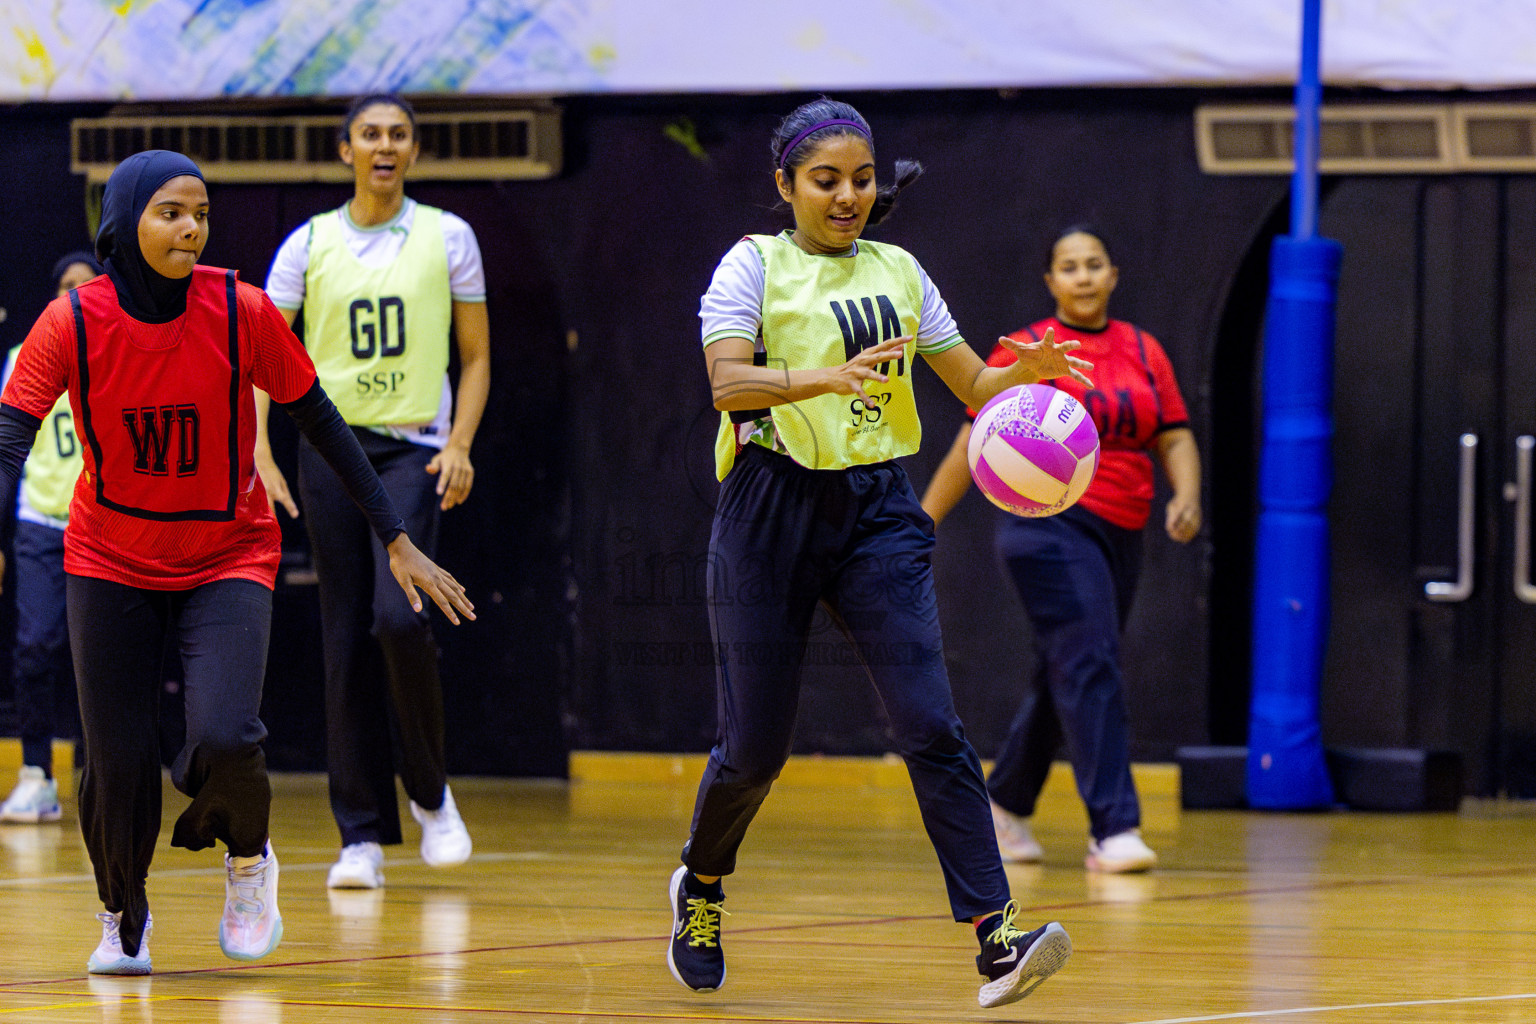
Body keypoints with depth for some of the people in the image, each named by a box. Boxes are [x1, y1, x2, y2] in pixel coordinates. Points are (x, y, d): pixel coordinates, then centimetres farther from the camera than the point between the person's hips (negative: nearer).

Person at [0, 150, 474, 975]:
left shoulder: (241, 312, -15)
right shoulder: (73, 323, -16)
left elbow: (320, 423, -5)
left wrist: (396, 540, -4)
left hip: (227, 559, -1)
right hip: (111, 562, 1)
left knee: (224, 738, -22)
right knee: (117, 763, -1)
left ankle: (247, 858, 13)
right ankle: (123, 917, 29)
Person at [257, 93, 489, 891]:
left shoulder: (446, 237, 4)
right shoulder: (309, 244, 5)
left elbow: (476, 355, 7)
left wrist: (459, 445, -6)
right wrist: (260, 448, -9)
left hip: (415, 447, -2)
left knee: (400, 615, -20)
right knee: (346, 637, 0)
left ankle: (431, 794, 2)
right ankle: (362, 834, 4)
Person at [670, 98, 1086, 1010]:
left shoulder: (898, 272, 12)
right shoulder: (755, 264, 1)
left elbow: (975, 386, 14)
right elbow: (728, 382, -15)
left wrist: (1028, 370, -9)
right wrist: (827, 377, -32)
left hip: (879, 512, 2)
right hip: (775, 510, -2)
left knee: (932, 727, -13)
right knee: (756, 745, 4)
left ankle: (997, 942, -22)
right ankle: (701, 884, 35)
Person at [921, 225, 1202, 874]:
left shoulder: (1143, 352, 12)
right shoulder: (1026, 353, -1)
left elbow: (1175, 437, 12)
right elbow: (974, 443, 1)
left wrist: (1186, 495, -8)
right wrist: (923, 524, 1)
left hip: (1120, 537, 6)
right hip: (1051, 528, -6)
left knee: (1063, 680, 15)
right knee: (1090, 670, -16)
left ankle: (1004, 805, 34)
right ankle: (1114, 831, -20)